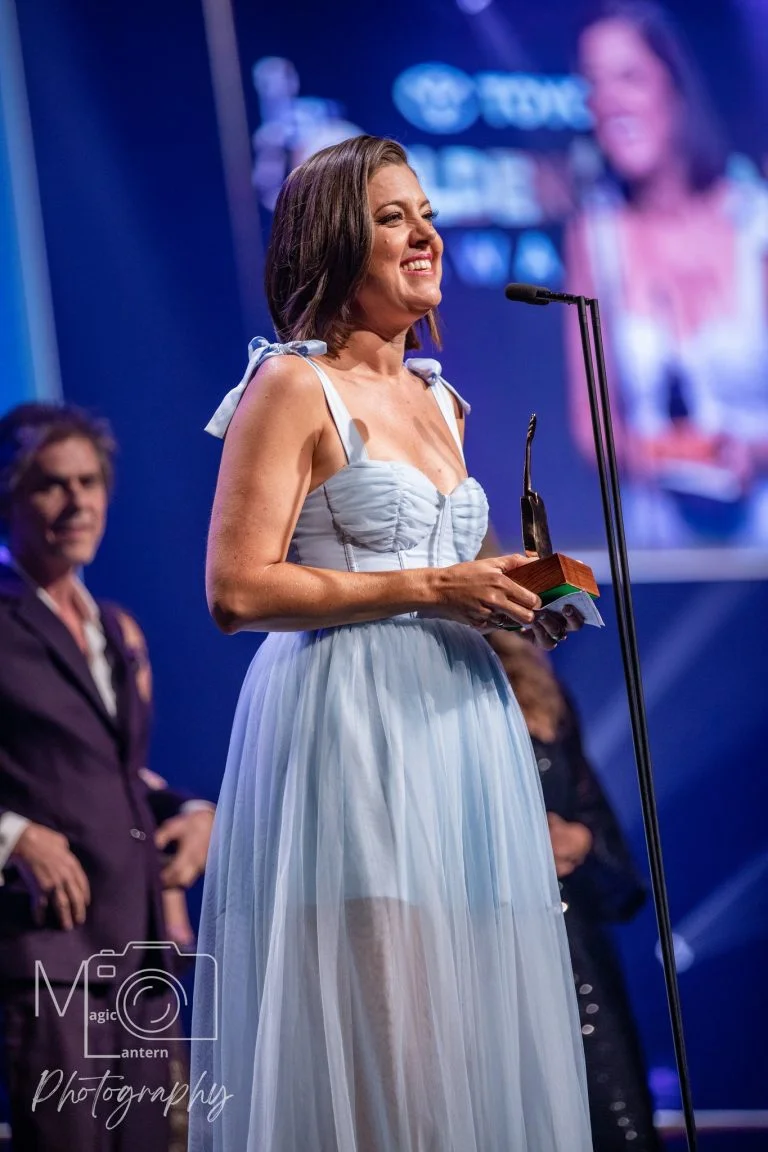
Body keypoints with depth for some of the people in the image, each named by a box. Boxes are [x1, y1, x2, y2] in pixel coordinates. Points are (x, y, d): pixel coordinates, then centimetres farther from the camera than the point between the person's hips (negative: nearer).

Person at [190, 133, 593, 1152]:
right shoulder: (293, 386, -4)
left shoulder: (439, 401, 20)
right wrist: (429, 588, -13)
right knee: (376, 1030, -11)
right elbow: (238, 589, -13)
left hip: (459, 716, 8)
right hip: (347, 729, -8)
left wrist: (514, 607, 10)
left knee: (469, 1021, 4)